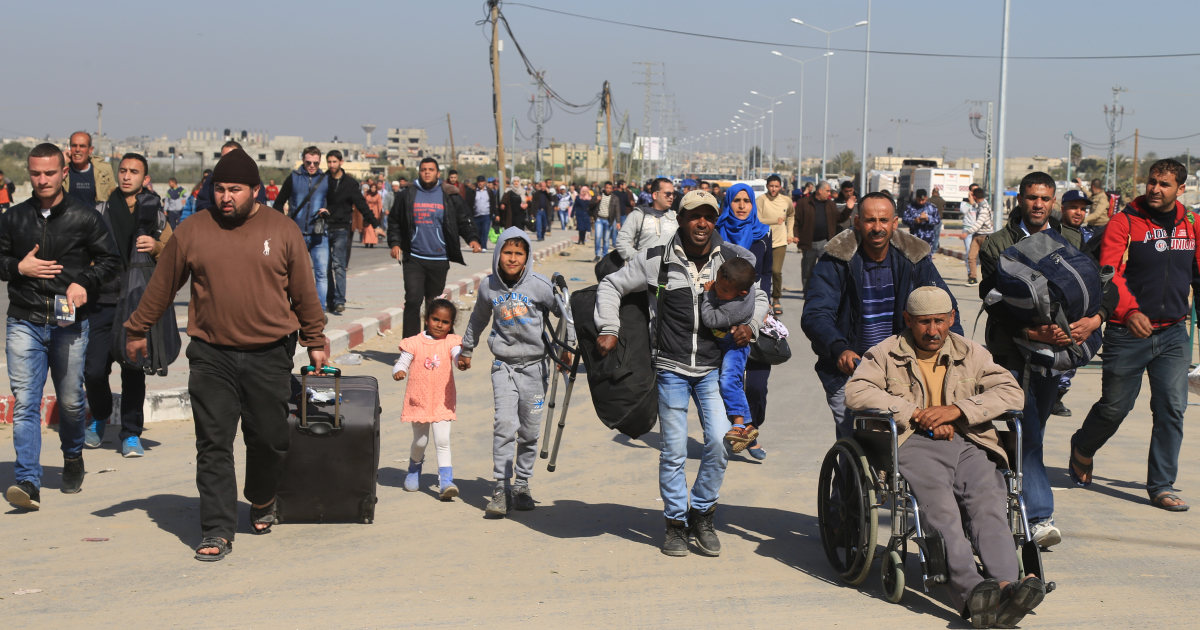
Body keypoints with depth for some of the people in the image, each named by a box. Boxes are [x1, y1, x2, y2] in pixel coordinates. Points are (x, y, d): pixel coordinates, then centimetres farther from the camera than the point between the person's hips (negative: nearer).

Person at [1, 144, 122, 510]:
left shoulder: (84, 217, 2)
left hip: (70, 324, -1)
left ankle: (73, 459, 35)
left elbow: (111, 261, 6)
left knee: (70, 402, 8)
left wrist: (84, 282, -11)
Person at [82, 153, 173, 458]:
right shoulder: (101, 211, 9)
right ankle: (100, 417, 28)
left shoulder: (154, 213, 8)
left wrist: (157, 247, -10)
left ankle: (131, 435, 10)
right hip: (102, 301, 1)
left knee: (133, 370, -2)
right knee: (94, 369, -2)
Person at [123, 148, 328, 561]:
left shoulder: (283, 231, 2)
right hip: (211, 357, 0)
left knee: (270, 439, 7)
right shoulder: (191, 233, 2)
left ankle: (261, 501, 36)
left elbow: (304, 292, 8)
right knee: (213, 445, -3)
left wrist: (315, 342, 13)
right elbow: (161, 287, 12)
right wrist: (137, 330, 18)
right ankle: (217, 532, 3)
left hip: (270, 356, 0)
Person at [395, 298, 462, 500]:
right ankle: (414, 468, 42)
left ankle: (446, 481, -12)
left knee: (442, 441, -10)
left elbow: (458, 355, -17)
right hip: (419, 400, 1)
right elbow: (401, 364, -1)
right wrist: (398, 371, -24)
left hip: (442, 402, -1)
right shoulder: (414, 343, -1)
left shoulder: (451, 342, 0)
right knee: (420, 442, 12)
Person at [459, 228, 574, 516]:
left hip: (535, 365, -1)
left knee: (529, 431, 5)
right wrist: (466, 349, 29)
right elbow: (478, 319, 19)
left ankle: (522, 484, 20)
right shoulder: (488, 287, 0)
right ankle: (501, 487, -7)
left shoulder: (539, 285, -9)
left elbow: (564, 312, 5)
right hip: (504, 365, 1)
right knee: (504, 423, -13)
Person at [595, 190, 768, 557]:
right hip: (671, 368, -1)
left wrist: (750, 325, -5)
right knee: (674, 451, 3)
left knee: (720, 441, -11)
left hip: (712, 368, 1)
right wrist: (608, 329, -5)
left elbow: (759, 298, 14)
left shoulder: (732, 260, 0)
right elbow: (611, 285, 5)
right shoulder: (657, 261, -4)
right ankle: (676, 522, 19)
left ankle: (702, 514, 10)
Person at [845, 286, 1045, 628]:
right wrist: (917, 414, -6)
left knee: (989, 501, -29)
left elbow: (1011, 391, 12)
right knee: (941, 507, -32)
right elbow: (856, 392, 1)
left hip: (967, 443, 3)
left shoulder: (971, 353, 25)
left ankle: (1005, 587, -48)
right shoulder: (886, 354, 17)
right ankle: (971, 592, -50)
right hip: (913, 445, -3)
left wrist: (957, 409, -4)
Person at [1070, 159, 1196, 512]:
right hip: (1128, 333, -3)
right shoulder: (1125, 222, -7)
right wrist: (1129, 310, -34)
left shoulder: (1191, 226, 7)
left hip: (1174, 333, 3)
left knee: (1172, 409, -3)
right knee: (1115, 406, 7)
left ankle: (1162, 486, 7)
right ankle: (1082, 449, 37)